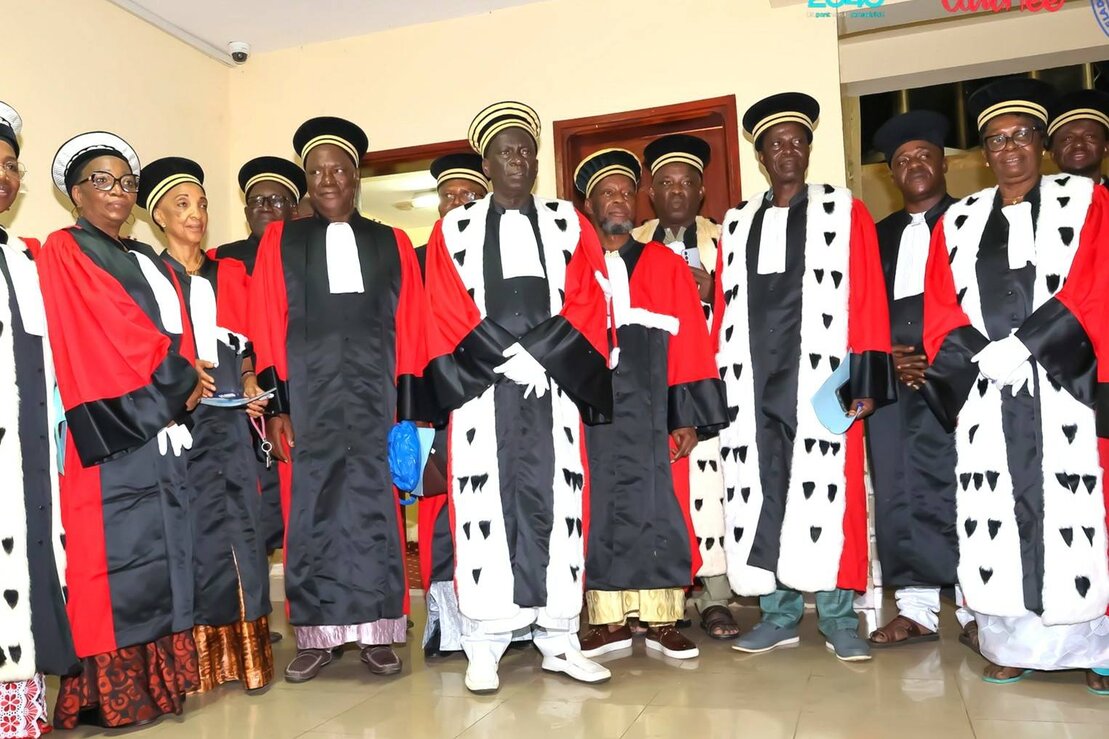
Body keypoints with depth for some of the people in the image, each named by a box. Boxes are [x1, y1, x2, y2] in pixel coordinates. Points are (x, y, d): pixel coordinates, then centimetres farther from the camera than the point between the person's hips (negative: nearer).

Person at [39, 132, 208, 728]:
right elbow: (93, 346, -10)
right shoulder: (63, 253, 1)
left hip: (164, 432, 7)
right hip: (112, 434, -7)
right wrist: (179, 378, -6)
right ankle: (110, 690, 0)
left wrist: (185, 382, -2)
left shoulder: (153, 264, 23)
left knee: (163, 553, 5)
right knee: (116, 555, -7)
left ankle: (156, 676, 12)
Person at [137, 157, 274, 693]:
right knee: (196, 528, -2)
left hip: (230, 418, 4)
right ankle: (202, 656, 9)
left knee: (242, 524, 2)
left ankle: (245, 648, 10)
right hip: (180, 419, -3)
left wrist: (249, 384, 3)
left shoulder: (230, 275, 15)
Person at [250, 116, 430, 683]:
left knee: (375, 506, 2)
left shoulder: (392, 244, 11)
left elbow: (410, 332, 6)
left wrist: (407, 407, -2)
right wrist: (275, 405, -6)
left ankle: (376, 634, 12)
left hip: (375, 394, 0)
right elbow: (266, 329, 3)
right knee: (310, 508, 2)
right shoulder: (280, 240, 10)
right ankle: (316, 636, 13)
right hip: (307, 395, 0)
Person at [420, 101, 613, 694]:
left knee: (555, 504, 1)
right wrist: (506, 358, -10)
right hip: (481, 388, -1)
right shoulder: (455, 229, 10)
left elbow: (588, 304, 3)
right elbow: (447, 314, 1)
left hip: (554, 386, 1)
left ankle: (558, 639, 10)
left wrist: (541, 358, -10)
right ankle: (484, 647, 4)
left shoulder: (567, 223, 13)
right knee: (485, 506, -3)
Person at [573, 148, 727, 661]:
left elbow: (690, 346, 4)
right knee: (599, 511, 4)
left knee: (658, 509, 2)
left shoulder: (668, 267, 9)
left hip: (650, 411, 0)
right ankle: (610, 621, 14)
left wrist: (688, 417, -4)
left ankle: (662, 621, 12)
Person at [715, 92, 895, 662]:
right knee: (763, 492, 5)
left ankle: (839, 617, 10)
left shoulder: (844, 213, 6)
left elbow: (867, 300, -1)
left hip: (821, 376, -3)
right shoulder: (736, 225, 15)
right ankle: (779, 614, 17)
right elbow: (724, 311, 13)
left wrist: (865, 378, -9)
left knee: (827, 489, -3)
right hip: (753, 380, 3)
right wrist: (718, 382, 6)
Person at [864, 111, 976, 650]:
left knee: (962, 489, -6)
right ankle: (917, 608, 10)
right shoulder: (879, 235, 21)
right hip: (889, 377, 4)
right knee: (899, 493, 2)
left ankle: (976, 609, 5)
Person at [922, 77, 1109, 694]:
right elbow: (941, 311, 8)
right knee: (998, 518, 2)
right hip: (986, 396, 2)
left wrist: (1023, 345, -14)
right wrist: (985, 358, -8)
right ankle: (1015, 645, 11)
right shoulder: (959, 221, 15)